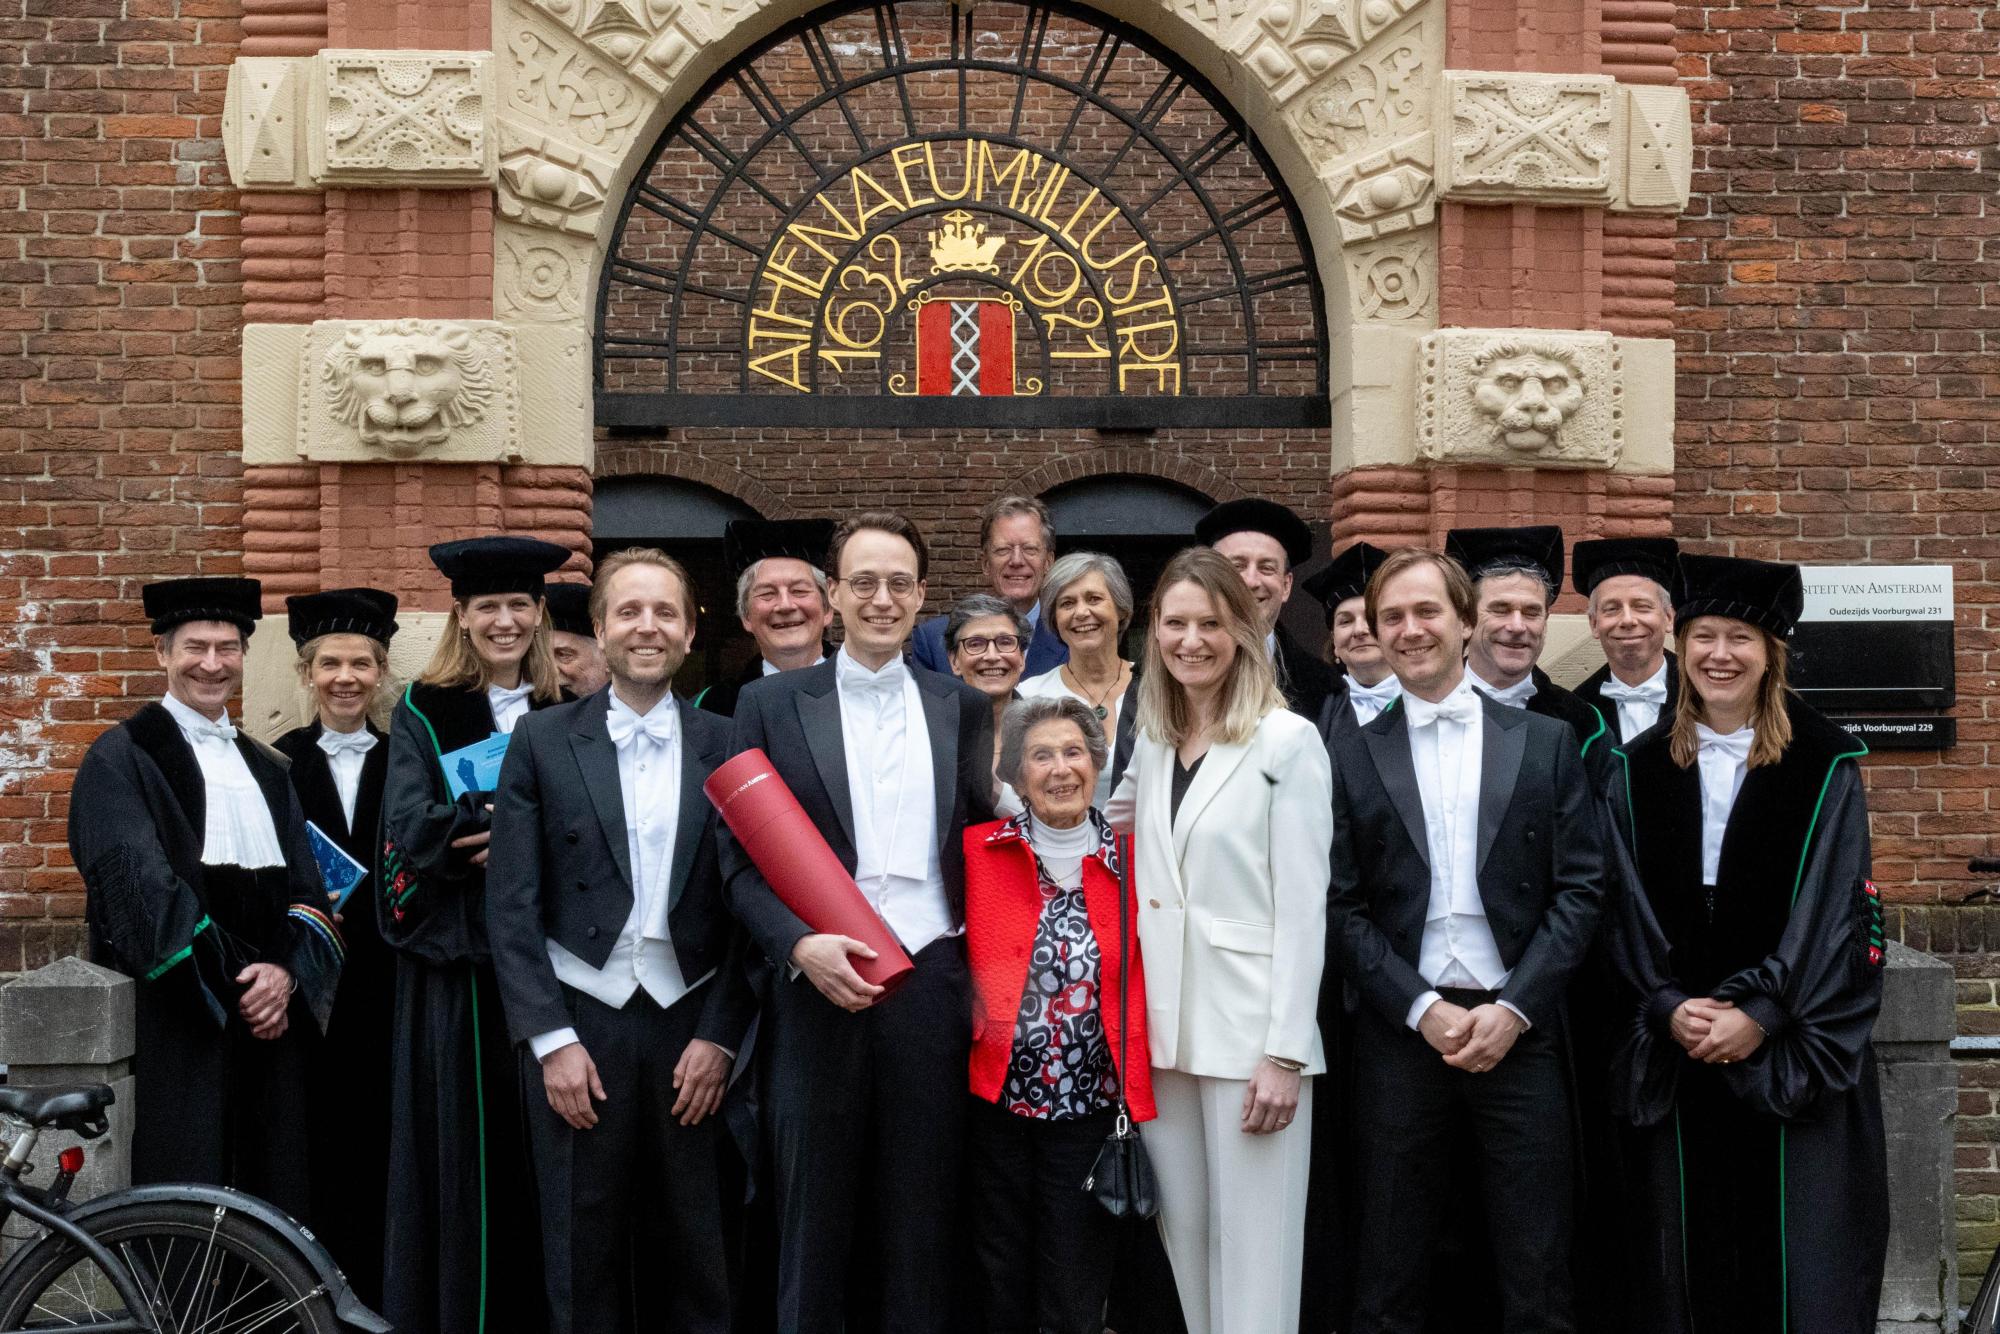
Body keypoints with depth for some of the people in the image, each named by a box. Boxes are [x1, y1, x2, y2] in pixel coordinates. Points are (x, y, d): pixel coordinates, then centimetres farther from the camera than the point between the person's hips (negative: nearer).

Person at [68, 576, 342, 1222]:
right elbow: (138, 886, -10)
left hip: (272, 1014, 5)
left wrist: (286, 973, -9)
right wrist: (231, 982, -15)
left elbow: (305, 885, 10)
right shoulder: (122, 758, 2)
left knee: (277, 1194, 4)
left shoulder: (268, 769, 19)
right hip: (176, 1018, -5)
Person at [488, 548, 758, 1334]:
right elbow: (511, 907, 0)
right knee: (585, 1262, 5)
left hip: (692, 1025, 1)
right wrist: (551, 1040, -6)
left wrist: (720, 1036, -4)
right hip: (578, 1026, -1)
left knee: (695, 1259, 5)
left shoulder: (725, 747, 5)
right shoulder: (543, 742, 3)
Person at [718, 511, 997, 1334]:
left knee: (923, 1228, 8)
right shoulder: (770, 705, 4)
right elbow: (739, 858, -1)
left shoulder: (963, 709, 10)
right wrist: (801, 945, -17)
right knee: (817, 1226, 7)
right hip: (822, 987, -1)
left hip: (934, 987, 2)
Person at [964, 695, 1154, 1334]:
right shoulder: (979, 850, 0)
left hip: (1090, 1107, 0)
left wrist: (1136, 1094, -4)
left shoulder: (1129, 859, 1)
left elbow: (1141, 978, 2)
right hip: (996, 1099, 0)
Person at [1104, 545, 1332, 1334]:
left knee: (1252, 1249, -1)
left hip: (1250, 1027, -6)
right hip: (1164, 1023, 6)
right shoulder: (1152, 742, 12)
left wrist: (1285, 1052, -14)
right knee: (1183, 1235, 12)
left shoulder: (1288, 742, -7)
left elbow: (1303, 909, -10)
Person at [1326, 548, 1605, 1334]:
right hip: (1401, 1032, 0)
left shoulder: (1545, 744, 7)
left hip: (1519, 1029, 0)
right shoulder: (1354, 757, 6)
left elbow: (1580, 889, 2)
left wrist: (1514, 1009, -8)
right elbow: (1344, 908, 2)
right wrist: (1423, 1009, -9)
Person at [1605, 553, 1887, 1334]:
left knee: (1797, 1252, 0)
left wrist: (1759, 1012, -14)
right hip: (1678, 1044, 2)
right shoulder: (1639, 770, 9)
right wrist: (1670, 1006, -9)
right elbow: (1629, 907, 5)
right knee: (1690, 1241, 3)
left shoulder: (1826, 767, 1)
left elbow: (1830, 908, -5)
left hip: (1794, 1047, -2)